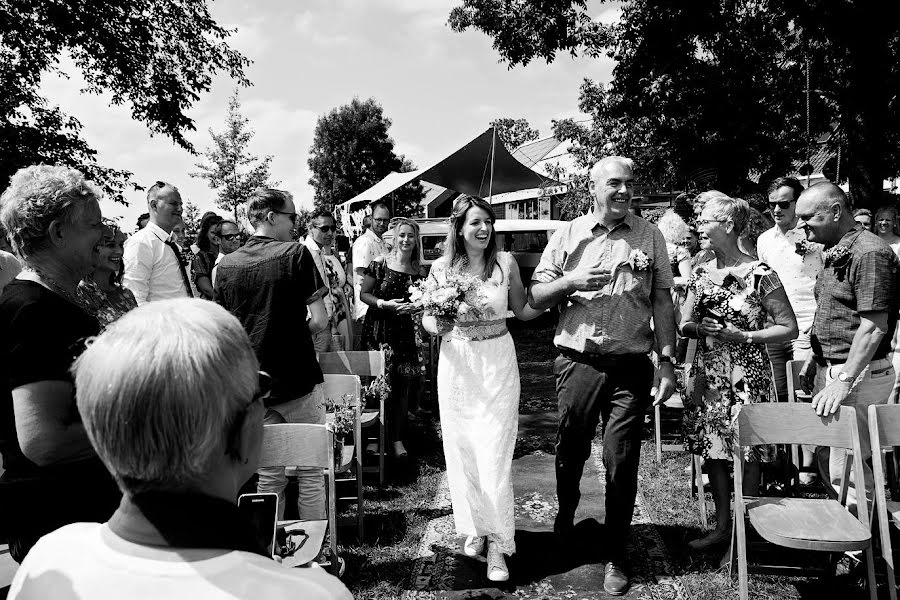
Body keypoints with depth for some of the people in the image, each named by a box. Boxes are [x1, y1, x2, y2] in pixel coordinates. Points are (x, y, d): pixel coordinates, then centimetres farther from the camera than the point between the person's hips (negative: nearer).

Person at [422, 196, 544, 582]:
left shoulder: (505, 262, -1)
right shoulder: (441, 267, 1)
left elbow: (523, 310, 9)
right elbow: (427, 319, 7)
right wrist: (438, 326, -15)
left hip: (498, 362, -1)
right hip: (456, 363, 2)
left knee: (493, 453, -4)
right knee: (461, 451, 9)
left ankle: (498, 543, 9)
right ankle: (474, 526, 29)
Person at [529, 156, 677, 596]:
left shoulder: (649, 236, 6)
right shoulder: (568, 235, 6)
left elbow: (662, 301, 6)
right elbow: (536, 297, 5)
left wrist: (667, 361, -1)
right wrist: (571, 281, -13)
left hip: (630, 366, 0)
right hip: (578, 361, 1)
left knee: (621, 462, 2)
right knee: (570, 450, 13)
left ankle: (616, 558, 19)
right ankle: (565, 516, 43)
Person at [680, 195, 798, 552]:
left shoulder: (760, 275, -9)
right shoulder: (701, 273, 7)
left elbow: (789, 328, -7)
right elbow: (684, 325, 9)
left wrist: (741, 336, -16)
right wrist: (699, 327, -13)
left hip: (746, 373, -5)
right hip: (707, 372, 5)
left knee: (747, 450, 0)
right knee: (713, 448, 10)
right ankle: (722, 525, 24)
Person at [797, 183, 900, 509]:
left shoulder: (869, 253, -16)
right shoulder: (836, 252, 14)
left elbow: (874, 326, -22)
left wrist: (844, 381, -24)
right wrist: (814, 359, 20)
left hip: (859, 373, -9)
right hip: (831, 368, 9)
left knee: (847, 473, -5)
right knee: (827, 459, 14)